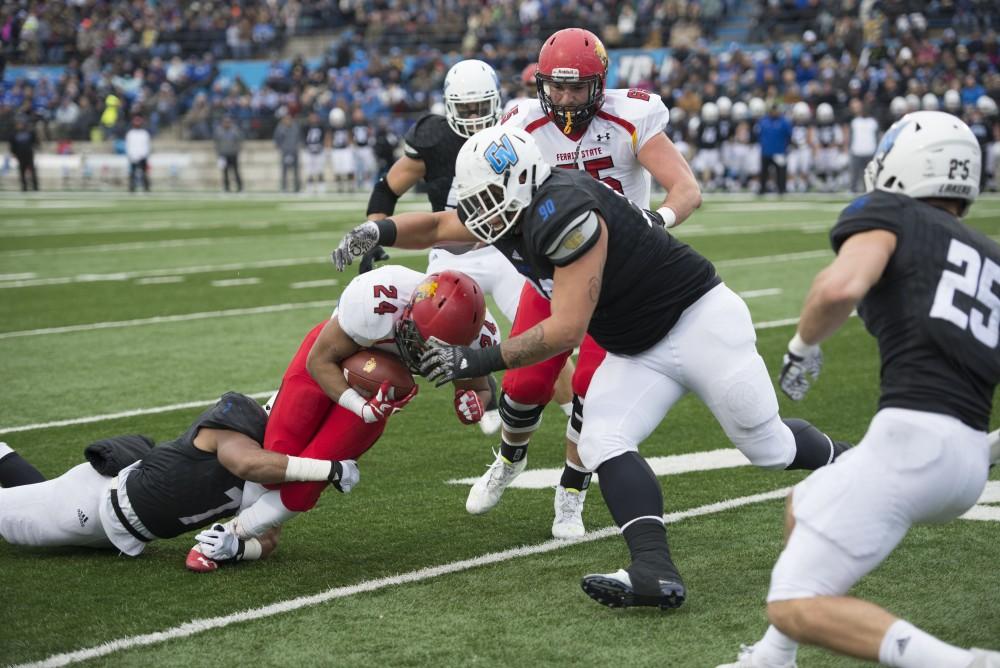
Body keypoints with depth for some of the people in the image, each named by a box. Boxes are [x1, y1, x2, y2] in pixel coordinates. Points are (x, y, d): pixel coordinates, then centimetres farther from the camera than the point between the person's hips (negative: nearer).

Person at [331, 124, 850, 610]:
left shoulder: (562, 215, -31)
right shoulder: (511, 209, -3)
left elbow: (566, 331, -30)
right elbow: (437, 225, 14)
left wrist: (476, 362, -28)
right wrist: (379, 230, -6)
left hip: (700, 322, -8)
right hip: (637, 351, 8)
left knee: (768, 448, 5)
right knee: (603, 442, -14)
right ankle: (655, 573, -23)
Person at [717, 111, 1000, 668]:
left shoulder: (891, 215, 5)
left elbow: (841, 287, -16)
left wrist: (804, 347, 3)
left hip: (912, 436, -8)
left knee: (796, 608, -4)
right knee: (805, 508, 32)